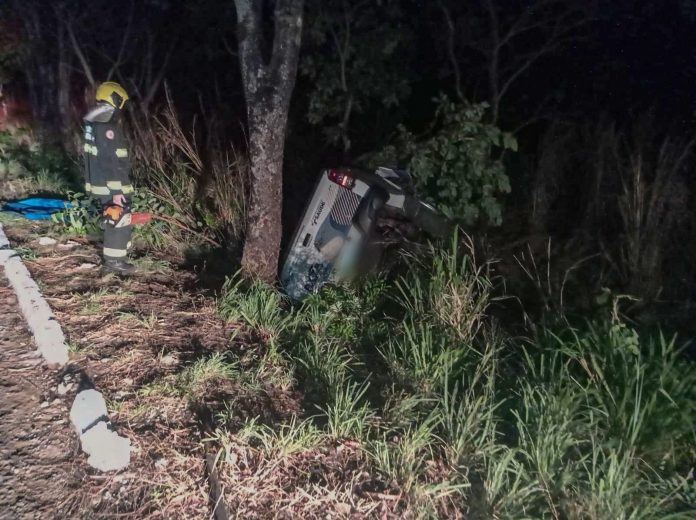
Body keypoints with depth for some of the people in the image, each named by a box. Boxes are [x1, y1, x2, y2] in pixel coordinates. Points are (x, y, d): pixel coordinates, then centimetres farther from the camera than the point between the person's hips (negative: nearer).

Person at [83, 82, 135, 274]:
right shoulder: (108, 127, -21)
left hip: (99, 181, 10)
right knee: (119, 220, -1)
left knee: (114, 219, 20)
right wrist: (117, 190, -23)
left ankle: (115, 253, 31)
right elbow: (111, 162, -24)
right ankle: (114, 260, 6)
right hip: (111, 185, -10)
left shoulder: (95, 122, 12)